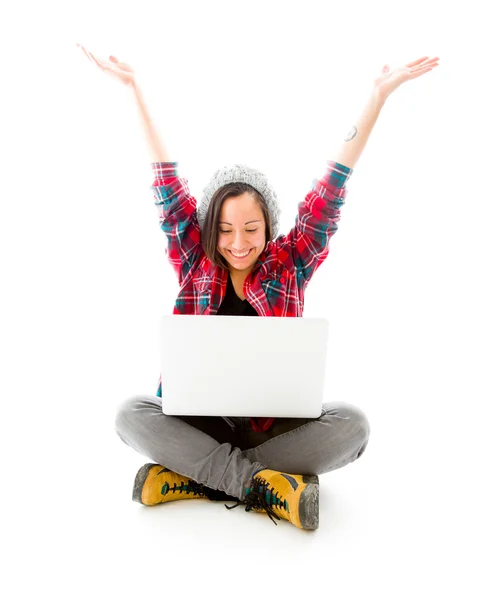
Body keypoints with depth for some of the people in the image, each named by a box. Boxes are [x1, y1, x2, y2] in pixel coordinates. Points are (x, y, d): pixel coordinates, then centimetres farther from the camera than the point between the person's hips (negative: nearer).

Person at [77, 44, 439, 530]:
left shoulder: (288, 266, -1)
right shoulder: (195, 265, 0)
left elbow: (330, 191, -5)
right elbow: (168, 185, -1)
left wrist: (379, 95, -5)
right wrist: (133, 88, 2)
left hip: (275, 420, 0)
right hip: (200, 417, 1)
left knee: (352, 424, -26)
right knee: (130, 415, -26)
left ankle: (196, 477, -23)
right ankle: (268, 487, -27)